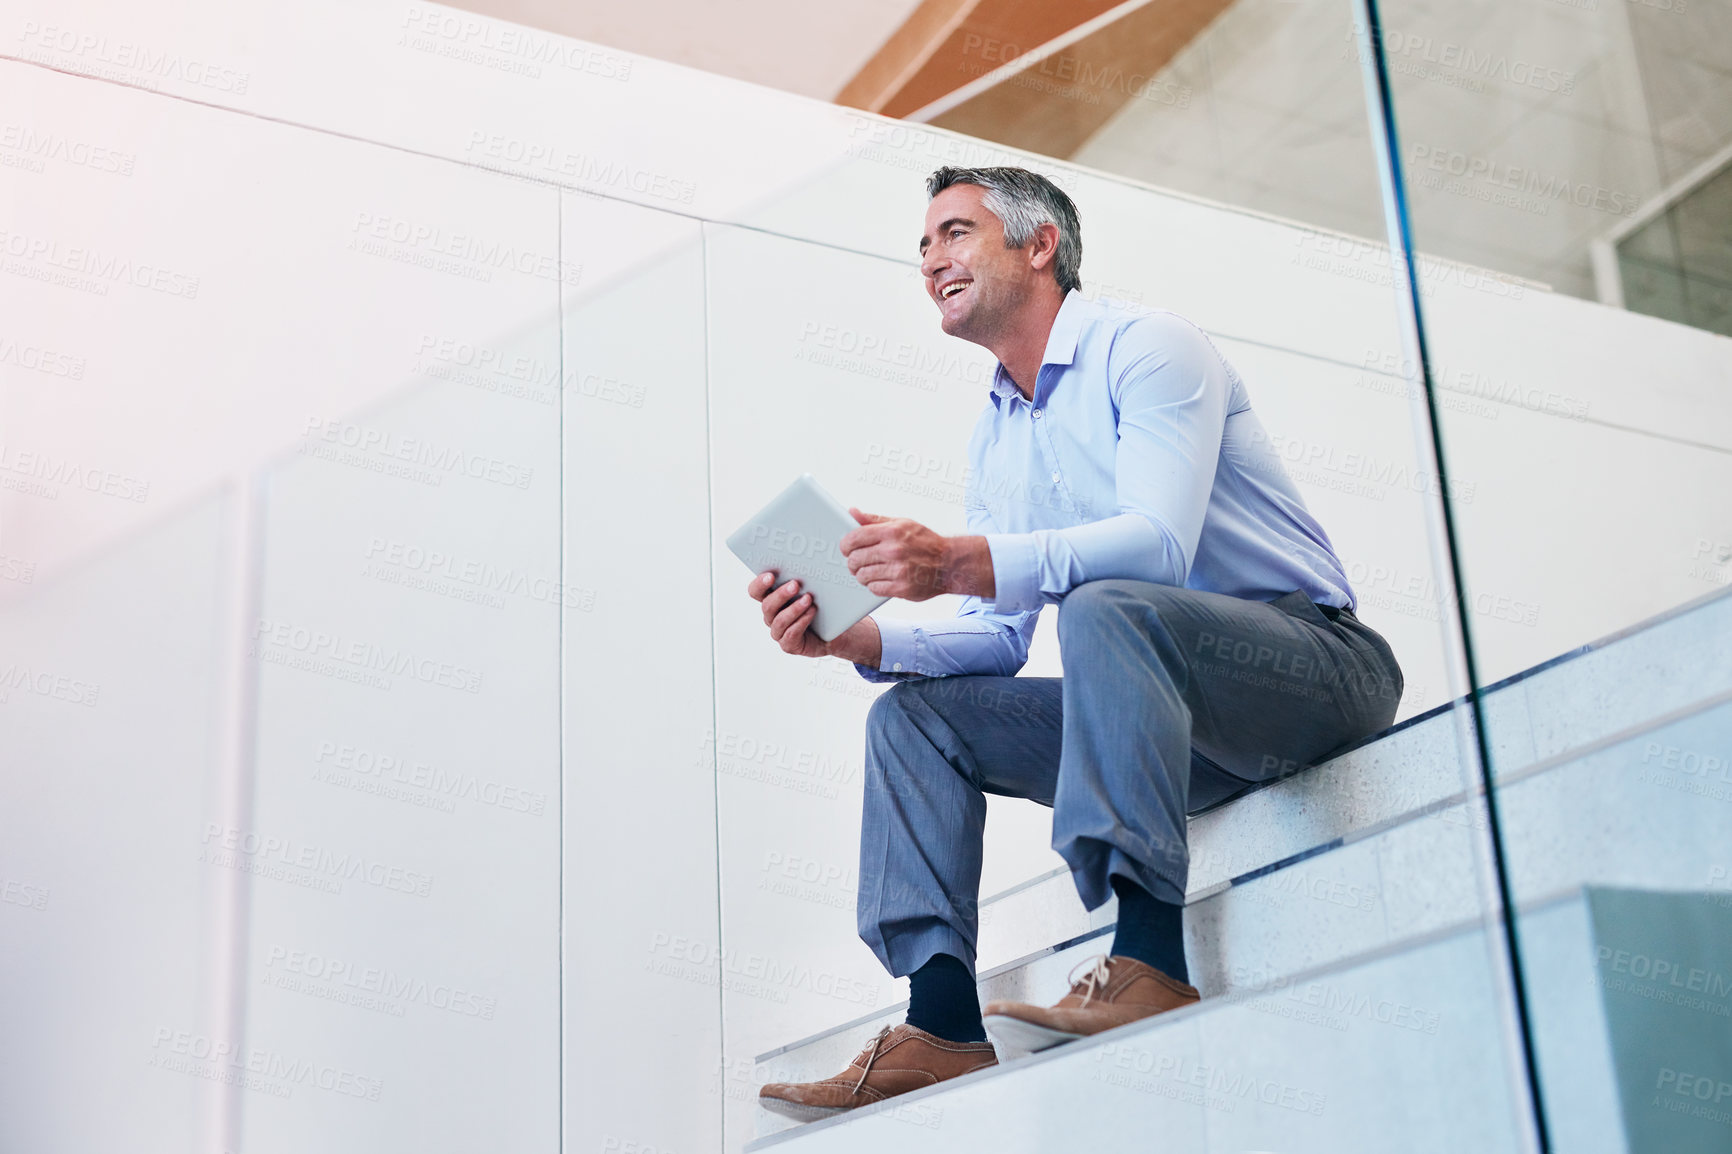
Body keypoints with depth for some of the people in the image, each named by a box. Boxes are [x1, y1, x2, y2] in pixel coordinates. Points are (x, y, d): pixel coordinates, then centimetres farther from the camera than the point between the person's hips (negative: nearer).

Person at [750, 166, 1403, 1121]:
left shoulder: (1145, 347, -7)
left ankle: (1149, 963, -41)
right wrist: (859, 639, -6)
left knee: (1103, 607, -35)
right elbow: (998, 639, 13)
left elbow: (1160, 542, -24)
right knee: (911, 716, -1)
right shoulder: (994, 440, 17)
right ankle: (943, 1025, -16)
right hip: (1170, 718, 8)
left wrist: (959, 563, -35)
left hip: (1316, 660, -8)